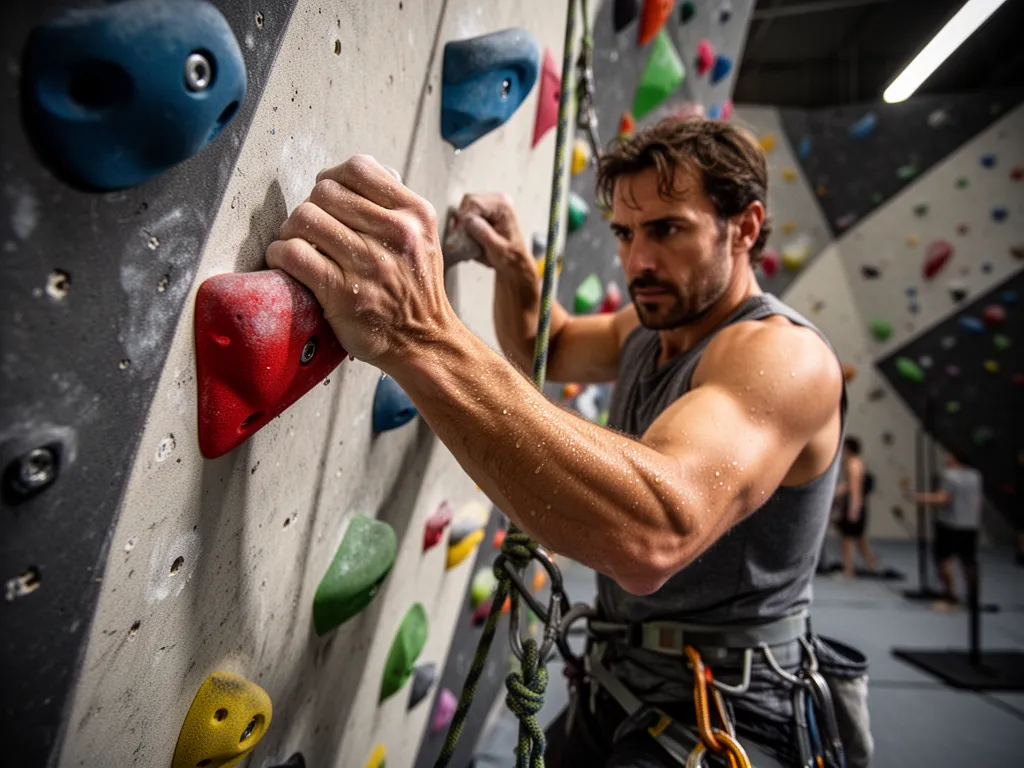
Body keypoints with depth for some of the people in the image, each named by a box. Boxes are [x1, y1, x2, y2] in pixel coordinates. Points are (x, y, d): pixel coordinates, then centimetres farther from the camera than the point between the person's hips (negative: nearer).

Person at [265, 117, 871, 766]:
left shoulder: (786, 354, -23)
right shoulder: (650, 329, 4)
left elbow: (655, 534, -41)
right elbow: (541, 350, 20)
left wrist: (419, 338, -46)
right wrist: (514, 263, 0)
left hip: (719, 712, -7)